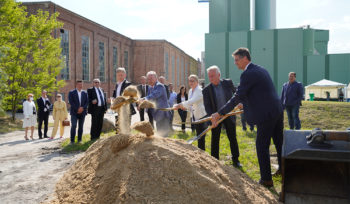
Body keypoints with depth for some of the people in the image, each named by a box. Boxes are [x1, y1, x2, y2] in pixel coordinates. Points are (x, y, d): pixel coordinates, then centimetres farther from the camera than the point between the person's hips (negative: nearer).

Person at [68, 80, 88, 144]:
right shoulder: (71, 92, 3)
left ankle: (79, 140, 10)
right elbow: (71, 102, -6)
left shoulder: (85, 93, 13)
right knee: (73, 126, -11)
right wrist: (77, 109, -12)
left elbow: (87, 102, 7)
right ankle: (72, 140, -7)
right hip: (74, 112, -3)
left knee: (81, 127, 5)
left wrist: (82, 108, -9)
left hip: (82, 112, 3)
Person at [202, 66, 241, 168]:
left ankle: (235, 160, 22)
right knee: (215, 140, 6)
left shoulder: (228, 83, -7)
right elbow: (207, 107, -12)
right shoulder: (206, 90, -11)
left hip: (229, 115, 1)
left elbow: (235, 93, 13)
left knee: (233, 138, 7)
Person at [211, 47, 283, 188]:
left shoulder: (248, 74, -16)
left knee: (262, 146, 1)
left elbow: (237, 97, -20)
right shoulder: (260, 69, 13)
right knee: (279, 142, 22)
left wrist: (219, 114, -17)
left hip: (266, 114, -10)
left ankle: (266, 179, 9)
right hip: (277, 110, 10)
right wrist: (245, 104, 24)